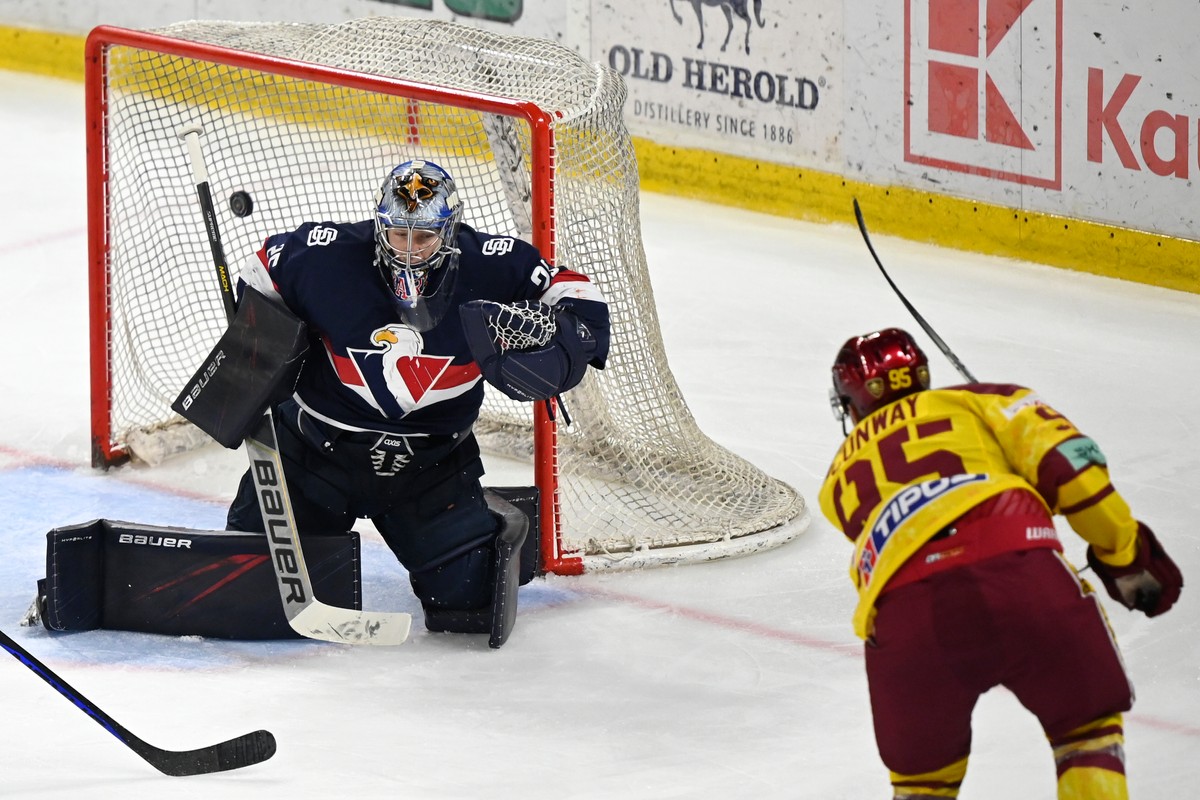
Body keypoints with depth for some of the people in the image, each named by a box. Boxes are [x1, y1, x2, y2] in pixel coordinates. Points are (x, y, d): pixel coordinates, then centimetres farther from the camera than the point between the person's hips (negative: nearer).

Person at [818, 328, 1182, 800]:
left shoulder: (839, 482, 35)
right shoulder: (971, 402, 27)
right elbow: (1062, 456, 11)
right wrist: (1124, 550, 17)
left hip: (902, 609, 1)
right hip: (1015, 565, -1)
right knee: (1087, 725, 23)